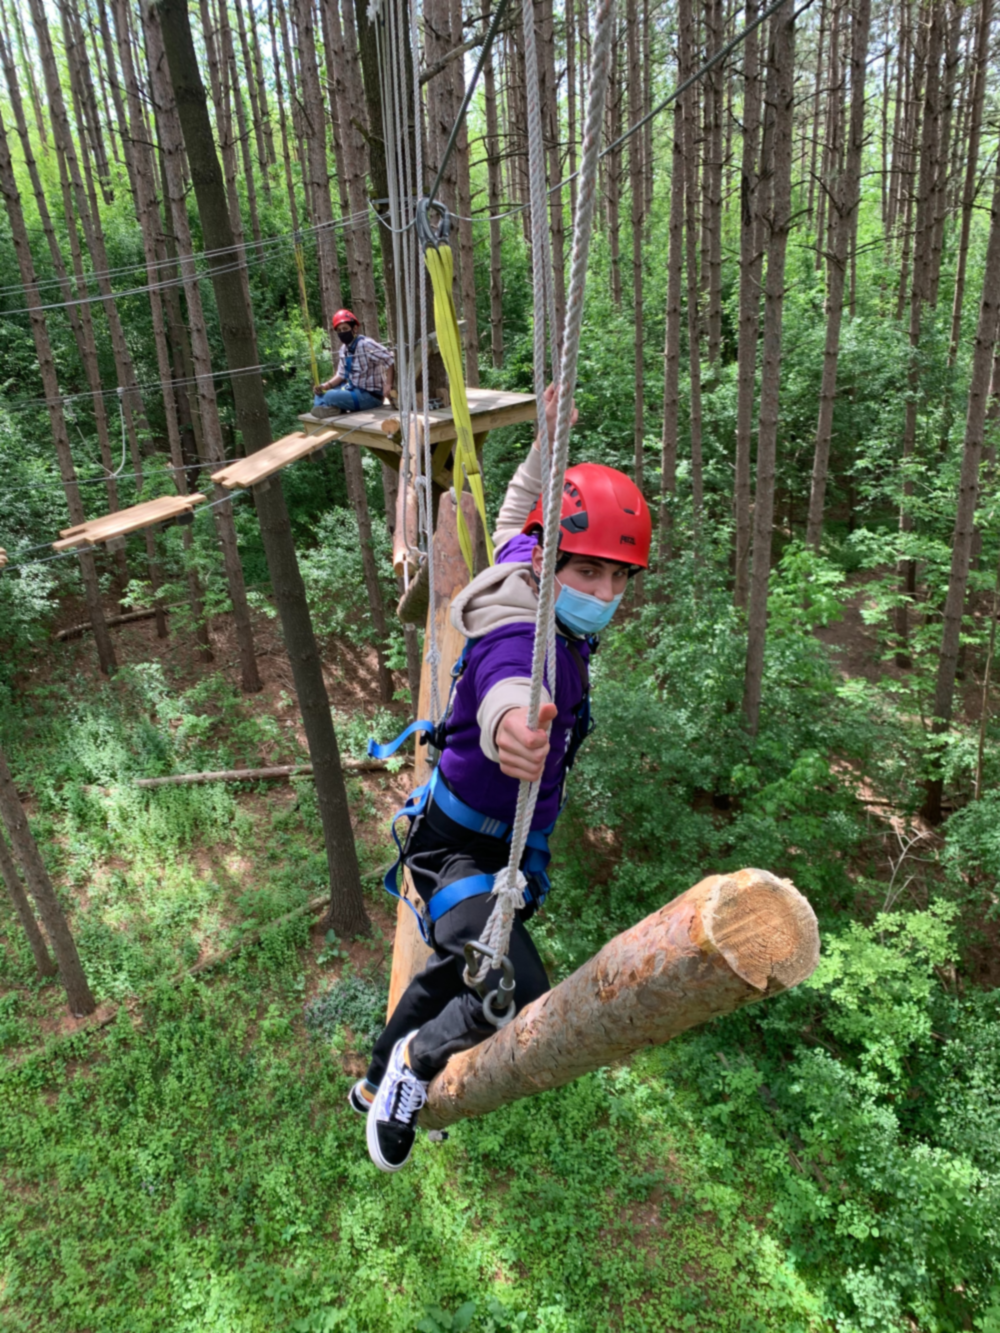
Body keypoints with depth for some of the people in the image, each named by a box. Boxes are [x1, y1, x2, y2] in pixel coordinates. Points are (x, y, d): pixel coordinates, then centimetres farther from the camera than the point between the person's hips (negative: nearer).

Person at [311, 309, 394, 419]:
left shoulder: (365, 344, -19)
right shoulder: (344, 348, 8)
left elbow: (389, 359, -24)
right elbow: (341, 375, 12)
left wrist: (388, 385, -26)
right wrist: (325, 386, -4)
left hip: (371, 395, -9)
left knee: (330, 396, -25)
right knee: (319, 393, 11)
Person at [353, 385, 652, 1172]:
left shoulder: (530, 572, -6)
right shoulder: (520, 637, -32)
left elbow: (513, 524, 16)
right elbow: (506, 689, -56)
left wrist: (545, 449, 24)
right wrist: (511, 726, -78)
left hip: (514, 848, 9)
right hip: (456, 847, -9)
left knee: (459, 968, 27)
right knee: (524, 1004, -25)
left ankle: (381, 1084, 52)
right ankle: (420, 1058, 8)